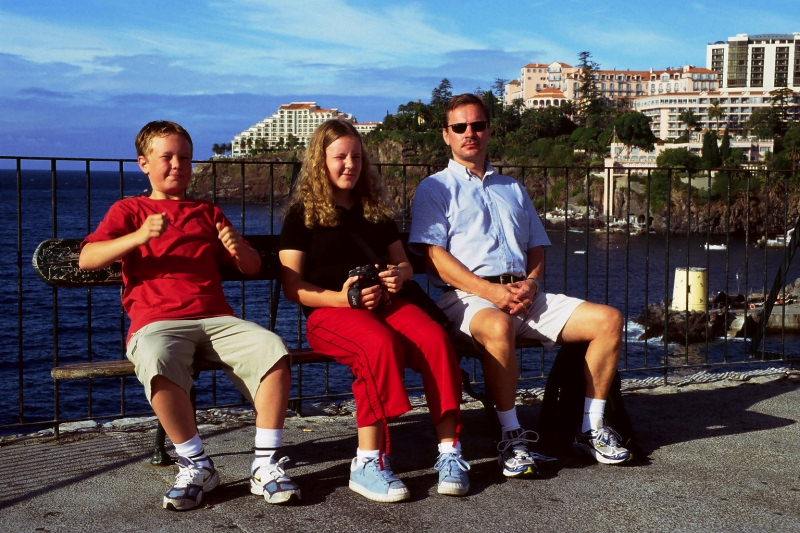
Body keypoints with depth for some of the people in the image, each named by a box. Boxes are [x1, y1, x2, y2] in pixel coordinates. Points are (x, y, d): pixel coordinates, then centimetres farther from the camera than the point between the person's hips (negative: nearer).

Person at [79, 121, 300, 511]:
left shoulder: (208, 213, 27)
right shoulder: (129, 210, 18)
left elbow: (252, 268, 22)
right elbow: (86, 259, 2)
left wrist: (240, 249, -3)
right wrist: (139, 237, -14)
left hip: (216, 319, 3)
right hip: (157, 323, -3)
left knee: (272, 349, -28)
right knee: (157, 363, -39)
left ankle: (265, 465, -22)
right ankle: (196, 464, -22)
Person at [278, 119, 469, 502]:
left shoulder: (375, 210, 23)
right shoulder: (302, 214, 8)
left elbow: (403, 262, 30)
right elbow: (293, 288, 0)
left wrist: (399, 275, 4)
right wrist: (341, 298, -16)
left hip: (386, 303, 5)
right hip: (330, 311, -4)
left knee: (435, 338, -29)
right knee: (380, 343, -38)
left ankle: (449, 450, -28)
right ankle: (368, 463, -35)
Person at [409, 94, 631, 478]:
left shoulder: (513, 189, 27)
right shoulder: (435, 188, 9)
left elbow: (537, 248, 22)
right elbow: (434, 255, -5)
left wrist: (531, 283, -2)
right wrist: (493, 292, -15)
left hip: (524, 294, 6)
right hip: (468, 296, -5)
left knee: (608, 319, -13)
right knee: (499, 327, -41)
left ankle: (591, 428, -4)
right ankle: (512, 436, -24)